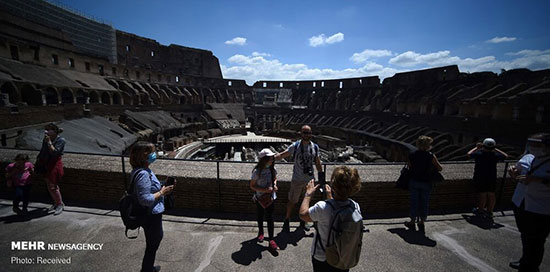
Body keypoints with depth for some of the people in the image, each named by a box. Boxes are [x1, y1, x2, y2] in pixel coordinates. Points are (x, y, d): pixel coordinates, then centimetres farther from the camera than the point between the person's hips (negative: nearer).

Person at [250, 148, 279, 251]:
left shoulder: (272, 169, -8)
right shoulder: (257, 171, -22)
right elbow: (252, 186, -15)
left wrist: (274, 185, -10)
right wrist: (264, 190, -25)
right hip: (260, 198, -2)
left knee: (270, 217, 3)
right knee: (260, 216, 19)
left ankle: (271, 239, 12)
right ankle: (260, 232, 44)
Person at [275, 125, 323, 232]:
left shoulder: (315, 147, -1)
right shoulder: (295, 146, -10)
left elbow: (318, 163, 8)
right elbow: (282, 155, -12)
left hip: (310, 179, 3)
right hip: (297, 180, -3)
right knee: (292, 201, 7)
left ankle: (303, 222, 37)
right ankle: (287, 221, 29)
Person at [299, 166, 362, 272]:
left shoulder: (322, 207, -34)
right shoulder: (356, 207, -18)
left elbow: (302, 214, -15)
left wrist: (308, 194, -5)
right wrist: (330, 196, 11)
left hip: (322, 258, -3)